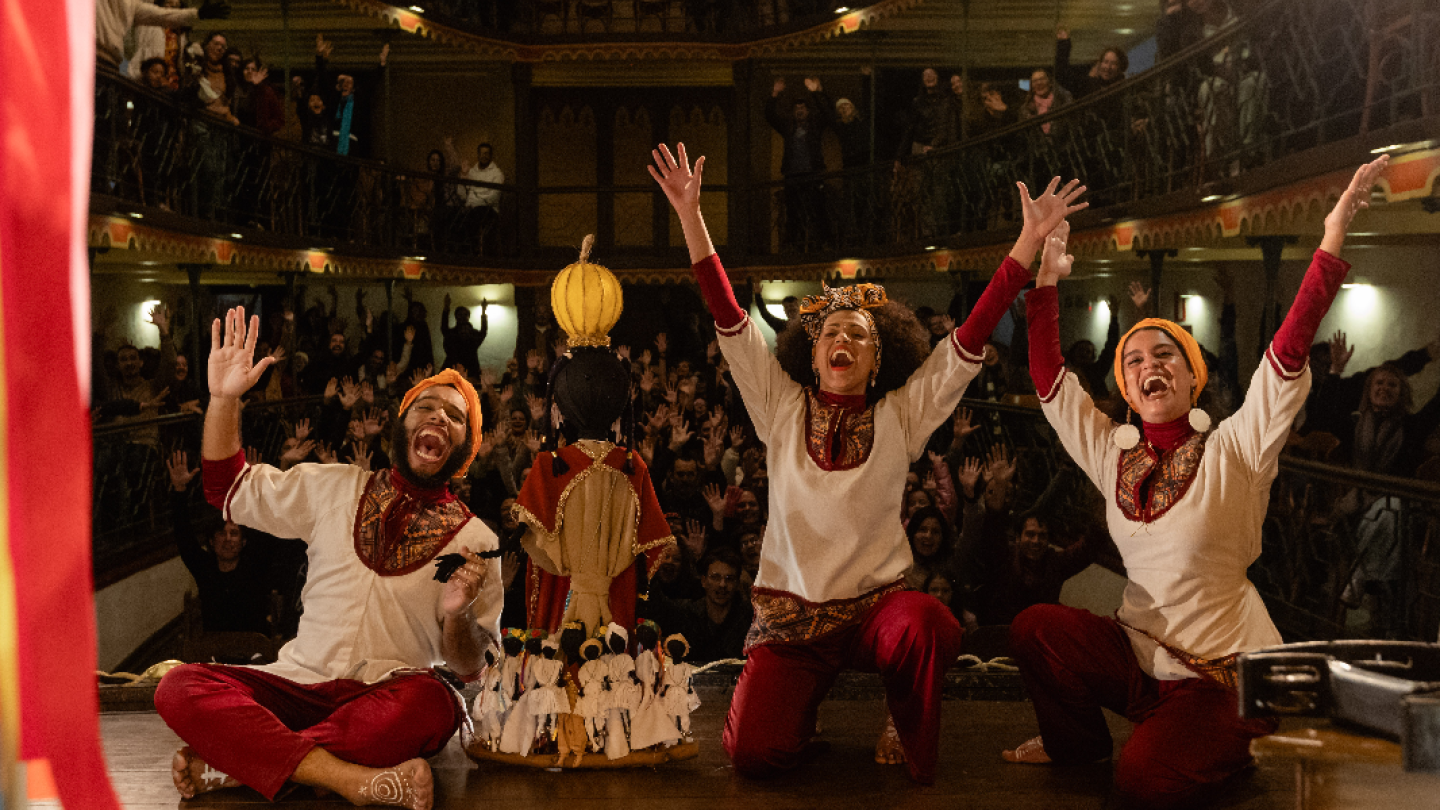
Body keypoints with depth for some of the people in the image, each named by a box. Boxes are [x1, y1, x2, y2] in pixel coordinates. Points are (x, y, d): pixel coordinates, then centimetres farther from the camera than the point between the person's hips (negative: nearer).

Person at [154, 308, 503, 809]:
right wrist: (224, 398, 5)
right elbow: (228, 489, 18)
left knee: (431, 705, -38)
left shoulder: (475, 542, 5)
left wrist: (459, 613, -19)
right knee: (179, 688, -24)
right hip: (300, 686, 2)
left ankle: (233, 762, -27)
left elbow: (469, 667, 2)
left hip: (389, 699, -2)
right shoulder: (335, 489, 14)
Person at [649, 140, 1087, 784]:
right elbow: (729, 320, -2)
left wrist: (1029, 241, -10)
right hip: (791, 609, 0)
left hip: (877, 602, 0)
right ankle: (802, 700, 18)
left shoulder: (902, 416, 3)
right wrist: (690, 215, -11)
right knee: (754, 753, -20)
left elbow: (969, 341, -3)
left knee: (929, 628, -37)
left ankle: (913, 751, -4)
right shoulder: (781, 407, 4)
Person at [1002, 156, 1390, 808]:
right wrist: (1046, 278, -7)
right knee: (1034, 629, -18)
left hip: (1225, 671, -5)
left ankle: (1231, 745, 9)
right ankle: (1077, 741, 11)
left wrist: (1332, 239, -31)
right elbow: (1050, 380, 1)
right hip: (1141, 654, 5)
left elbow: (1290, 352, -21)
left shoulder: (1233, 452, -9)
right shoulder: (1113, 454, 4)